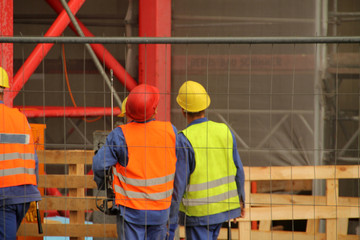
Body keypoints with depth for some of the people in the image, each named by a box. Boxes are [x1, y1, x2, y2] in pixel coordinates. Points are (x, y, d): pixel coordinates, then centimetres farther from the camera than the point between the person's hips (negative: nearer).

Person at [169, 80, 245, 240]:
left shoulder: (184, 141, -19)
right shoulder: (224, 131, -3)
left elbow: (177, 186, -19)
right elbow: (238, 171, 6)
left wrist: (170, 225, -13)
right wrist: (239, 199, 23)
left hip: (197, 213, -6)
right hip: (222, 206, 6)